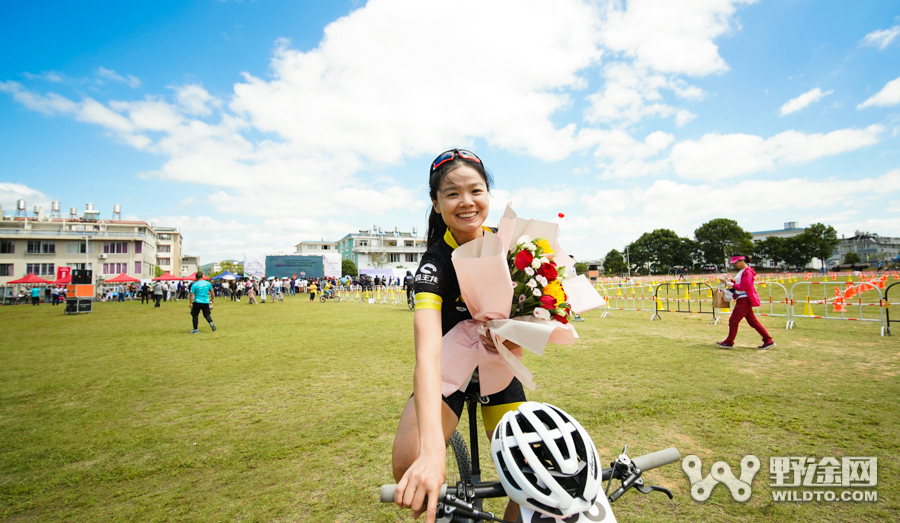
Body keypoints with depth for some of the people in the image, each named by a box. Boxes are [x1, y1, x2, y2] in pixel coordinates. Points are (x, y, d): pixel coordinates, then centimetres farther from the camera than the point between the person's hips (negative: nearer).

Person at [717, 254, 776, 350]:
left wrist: (731, 284, -19)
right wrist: (730, 280, 8)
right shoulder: (741, 271, 15)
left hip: (745, 299, -10)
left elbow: (745, 286, -22)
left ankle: (729, 342, 2)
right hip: (742, 299, 10)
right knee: (753, 321, 12)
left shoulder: (747, 272, -15)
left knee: (733, 320, -6)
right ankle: (768, 341, 16)